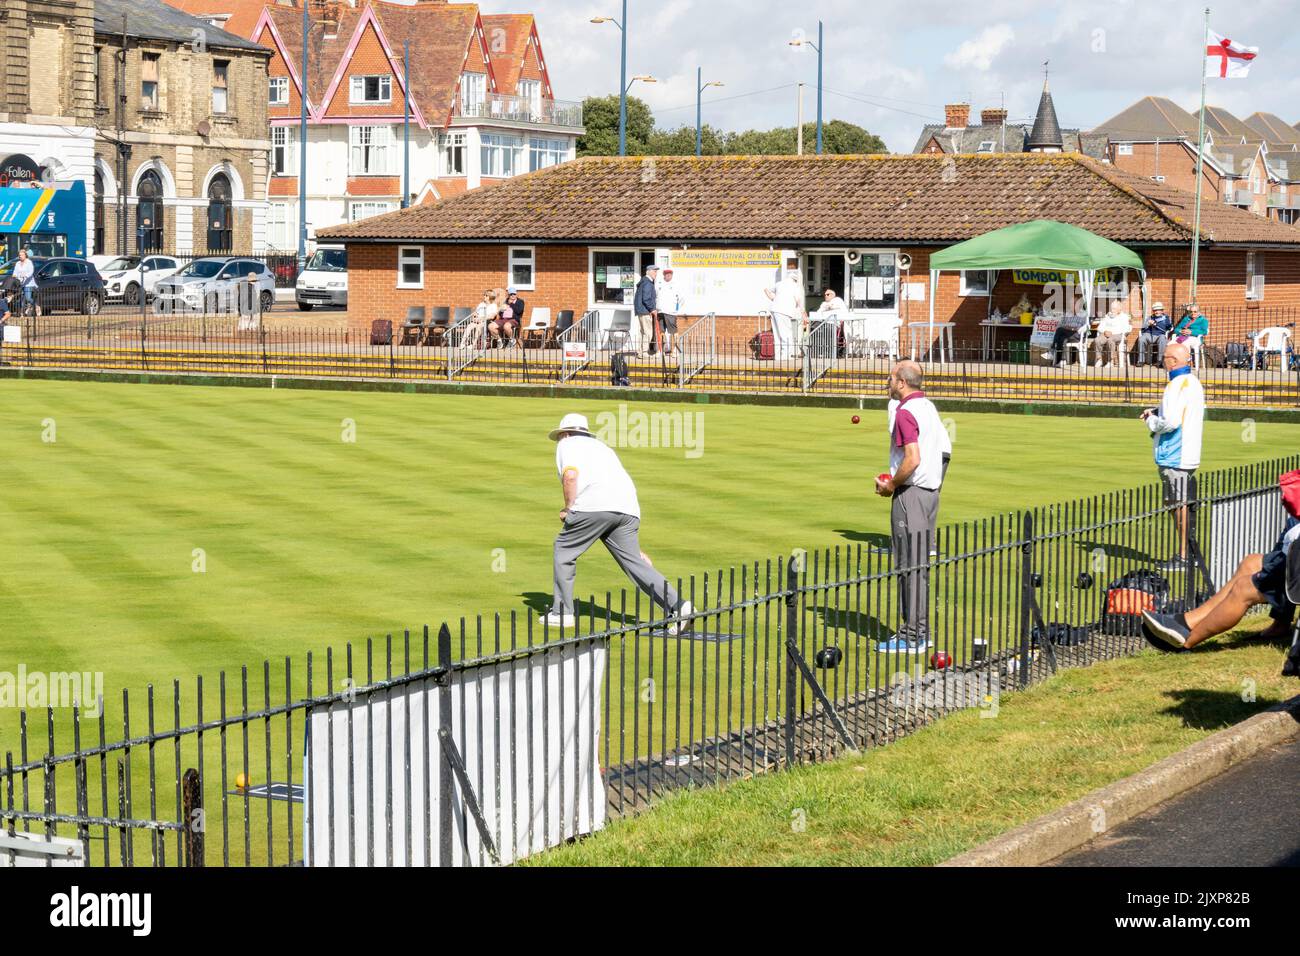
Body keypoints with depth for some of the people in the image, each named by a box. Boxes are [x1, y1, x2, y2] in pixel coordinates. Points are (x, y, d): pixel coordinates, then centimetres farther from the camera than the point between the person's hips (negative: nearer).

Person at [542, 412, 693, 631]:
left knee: (564, 551, 12)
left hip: (593, 506, -6)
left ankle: (562, 612, 13)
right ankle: (678, 606, -10)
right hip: (628, 510, 6)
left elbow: (570, 475, -9)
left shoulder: (567, 444, 16)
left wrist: (568, 508, 5)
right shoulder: (601, 447, 36)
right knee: (634, 562, 5)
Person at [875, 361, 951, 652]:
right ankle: (921, 630, 18)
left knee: (909, 564, -6)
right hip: (931, 490, 10)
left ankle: (912, 636, -4)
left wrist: (891, 485, -11)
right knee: (921, 563, 14)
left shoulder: (905, 412, -16)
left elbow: (913, 459, -25)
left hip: (911, 493, -10)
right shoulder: (929, 407, 13)